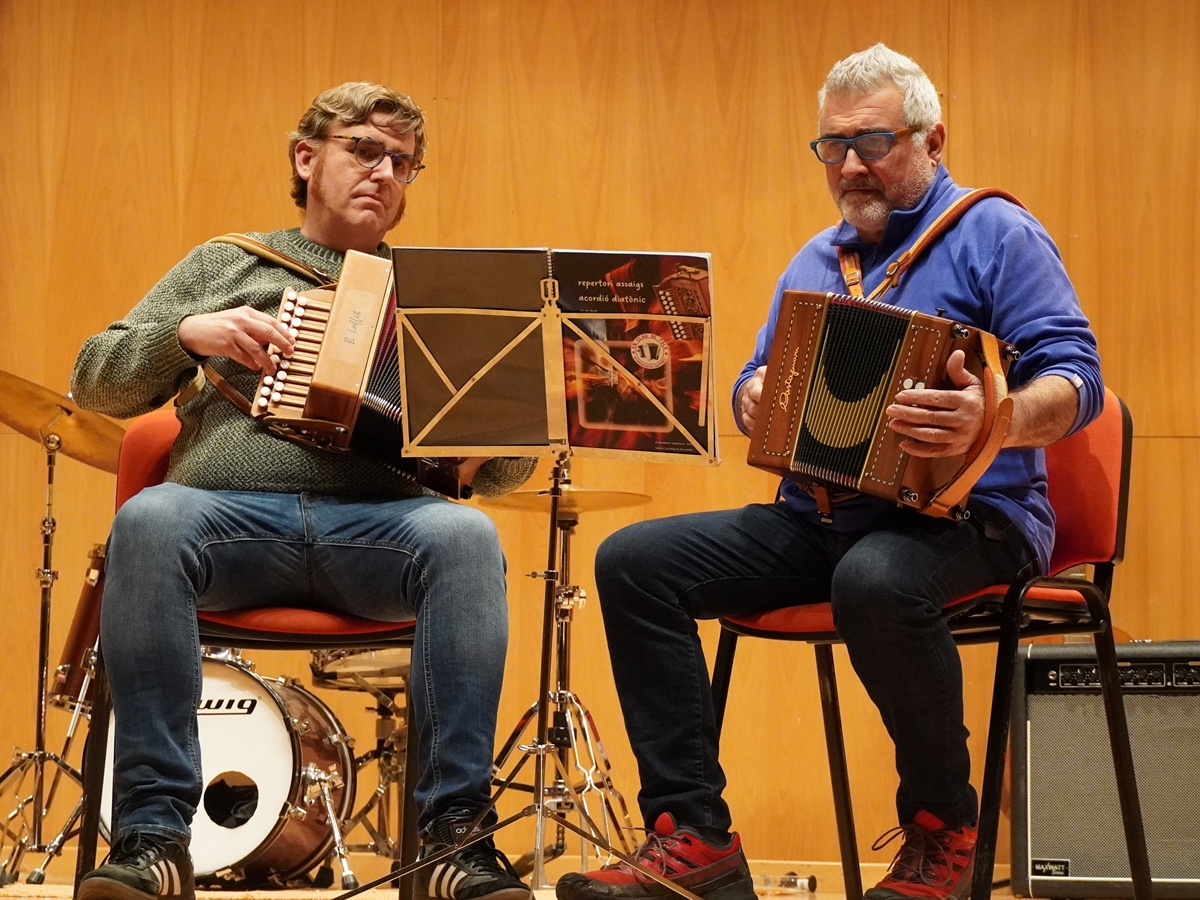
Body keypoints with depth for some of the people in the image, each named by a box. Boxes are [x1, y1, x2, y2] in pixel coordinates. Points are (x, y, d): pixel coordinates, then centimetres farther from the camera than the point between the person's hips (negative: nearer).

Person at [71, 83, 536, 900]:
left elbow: (505, 469, 21)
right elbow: (96, 382, 17)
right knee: (149, 519, -36)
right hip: (230, 514, -1)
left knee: (466, 537, -34)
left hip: (378, 523, 1)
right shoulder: (226, 264, 22)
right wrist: (188, 332, -2)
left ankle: (455, 835, -33)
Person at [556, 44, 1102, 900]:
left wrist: (996, 422, -34)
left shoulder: (994, 234, -1)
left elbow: (1074, 380, -12)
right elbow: (756, 385, 24)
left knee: (875, 579, -41)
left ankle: (944, 829, -17)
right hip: (819, 518, 7)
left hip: (965, 514, -7)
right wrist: (756, 401, -2)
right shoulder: (817, 260, 20)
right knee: (635, 561, -11)